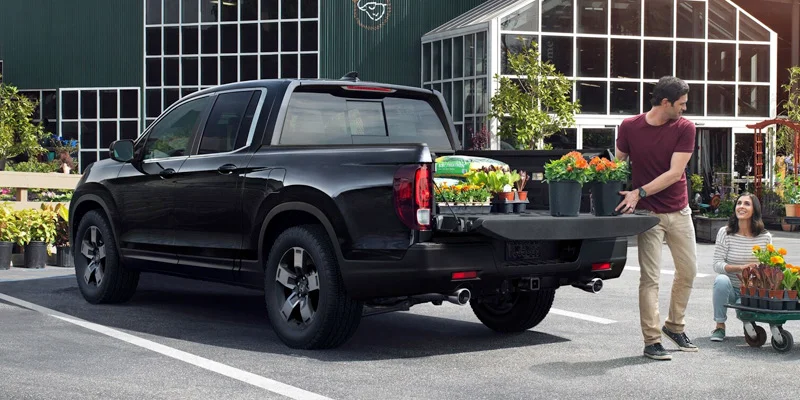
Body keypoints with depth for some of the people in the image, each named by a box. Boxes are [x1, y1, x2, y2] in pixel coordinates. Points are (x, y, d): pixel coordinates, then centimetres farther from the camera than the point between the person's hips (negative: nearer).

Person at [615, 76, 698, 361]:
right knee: (650, 278, -4)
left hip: (679, 211, 3)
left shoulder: (684, 128, -6)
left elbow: (675, 172, -14)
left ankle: (674, 326, 31)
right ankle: (651, 341, 1)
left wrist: (640, 192, -22)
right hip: (648, 213, -3)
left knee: (688, 271, 11)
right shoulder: (629, 127, -6)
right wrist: (621, 194, -15)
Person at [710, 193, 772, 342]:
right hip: (730, 290, 0)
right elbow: (717, 265, -13)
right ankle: (720, 326, -15)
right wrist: (741, 268, -29)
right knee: (721, 280, -34)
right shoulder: (725, 233, -8)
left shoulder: (765, 237, -3)